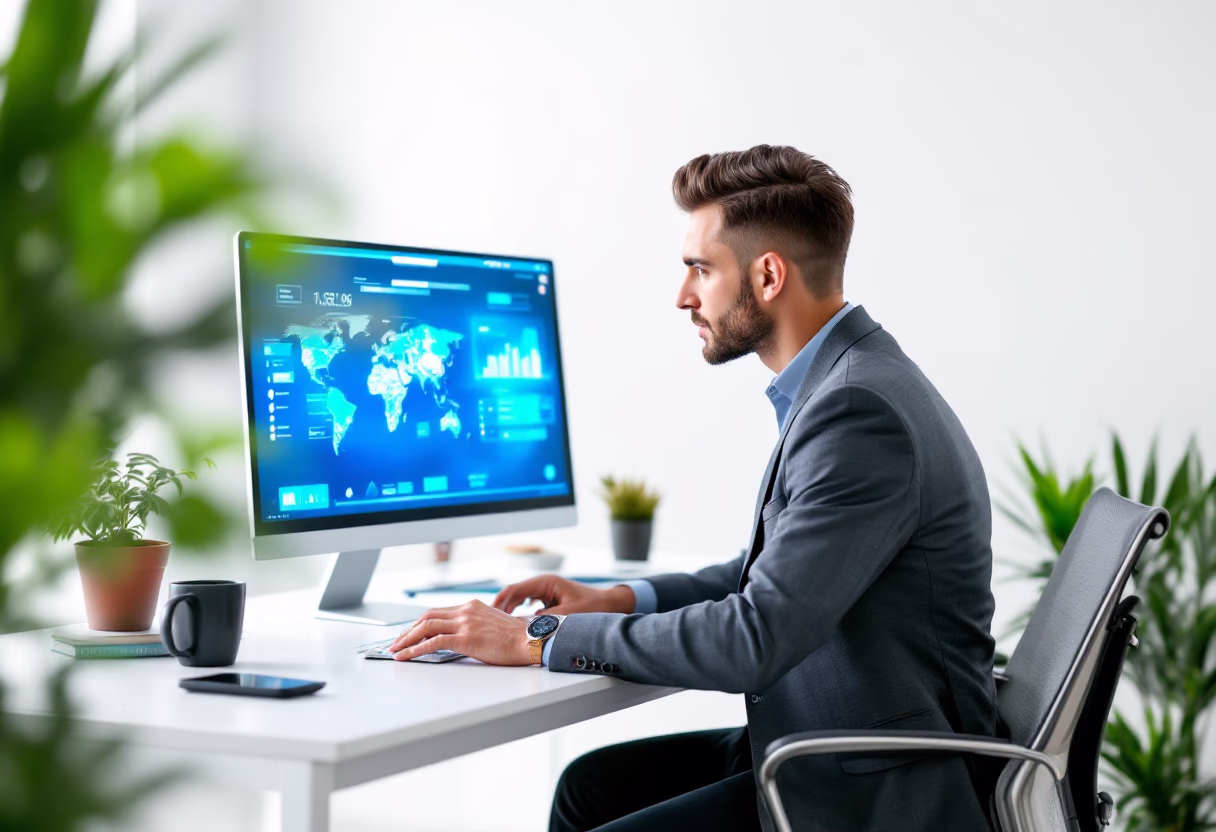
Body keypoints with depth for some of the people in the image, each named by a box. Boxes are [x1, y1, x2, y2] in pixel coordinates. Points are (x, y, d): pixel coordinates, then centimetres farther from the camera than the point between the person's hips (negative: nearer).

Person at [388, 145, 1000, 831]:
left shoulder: (863, 412, -24)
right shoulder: (847, 384, 9)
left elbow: (754, 641, -27)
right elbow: (779, 574, 20)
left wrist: (540, 640, -18)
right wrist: (620, 600, 8)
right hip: (830, 744, 9)